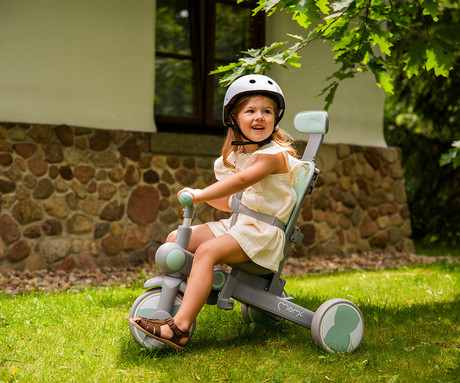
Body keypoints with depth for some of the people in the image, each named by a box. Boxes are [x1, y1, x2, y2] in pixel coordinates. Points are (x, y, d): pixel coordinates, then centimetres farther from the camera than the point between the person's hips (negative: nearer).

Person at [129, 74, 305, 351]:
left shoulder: (274, 155, -13)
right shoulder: (237, 155, 16)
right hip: (236, 223, 9)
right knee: (176, 239, 2)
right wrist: (205, 196, 5)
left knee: (207, 251, -31)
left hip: (261, 230, -9)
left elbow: (242, 180, -30)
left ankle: (180, 328, -36)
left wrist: (200, 194, -32)